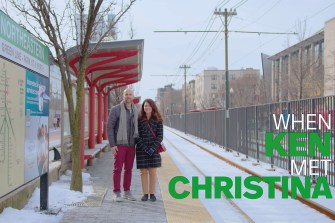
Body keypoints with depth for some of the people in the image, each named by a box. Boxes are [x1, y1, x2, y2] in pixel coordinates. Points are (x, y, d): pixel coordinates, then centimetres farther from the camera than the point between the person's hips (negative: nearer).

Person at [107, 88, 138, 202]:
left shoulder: (135, 111, 8)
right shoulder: (116, 109, -7)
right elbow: (109, 127, -9)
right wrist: (112, 145, -14)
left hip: (131, 145, 5)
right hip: (119, 144, -5)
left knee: (129, 169, 9)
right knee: (118, 169, -3)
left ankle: (127, 192, 17)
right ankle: (117, 193, 3)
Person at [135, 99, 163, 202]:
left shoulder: (158, 120, 1)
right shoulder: (139, 119, 0)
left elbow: (160, 136, -2)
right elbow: (136, 135, -2)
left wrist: (153, 148, -13)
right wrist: (144, 147, -12)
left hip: (154, 150, 0)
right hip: (141, 150, 0)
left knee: (153, 172, 2)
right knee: (143, 172, 4)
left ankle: (152, 194, 11)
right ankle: (145, 194, 12)